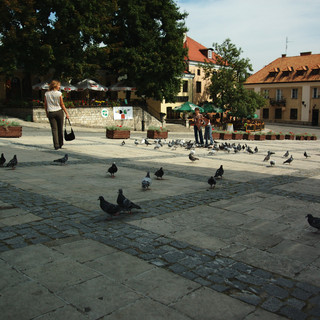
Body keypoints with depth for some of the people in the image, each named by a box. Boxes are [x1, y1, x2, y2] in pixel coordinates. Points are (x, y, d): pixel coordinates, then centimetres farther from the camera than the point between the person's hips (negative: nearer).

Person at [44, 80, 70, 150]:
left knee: (54, 129, 2)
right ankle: (60, 144, 19)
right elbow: (62, 104, -4)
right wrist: (66, 113, 4)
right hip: (59, 112, -2)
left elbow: (45, 105, 5)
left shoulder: (46, 94, 1)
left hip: (51, 113, 2)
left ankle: (56, 145, -5)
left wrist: (47, 113, 17)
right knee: (60, 128, 10)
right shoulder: (59, 94, -7)